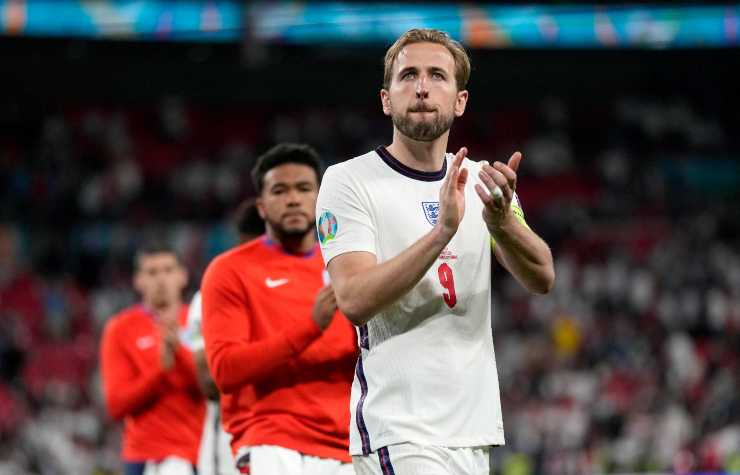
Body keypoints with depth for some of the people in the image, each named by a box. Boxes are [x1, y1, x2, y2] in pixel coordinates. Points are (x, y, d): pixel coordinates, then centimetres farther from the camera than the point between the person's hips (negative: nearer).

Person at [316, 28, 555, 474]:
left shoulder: (480, 180, 11)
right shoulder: (348, 181, -4)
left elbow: (541, 278, -2)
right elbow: (354, 299, -17)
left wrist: (501, 222, -23)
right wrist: (443, 230, -27)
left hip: (472, 433, 5)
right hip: (398, 433, -5)